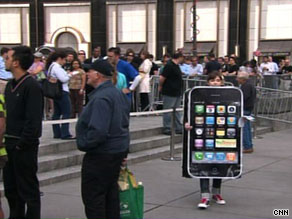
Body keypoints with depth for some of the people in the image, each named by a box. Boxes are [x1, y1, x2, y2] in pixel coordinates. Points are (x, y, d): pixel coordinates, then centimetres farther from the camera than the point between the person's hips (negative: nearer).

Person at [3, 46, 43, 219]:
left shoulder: (32, 86, -14)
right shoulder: (10, 85, 12)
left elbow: (33, 120, -19)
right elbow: (6, 115, 15)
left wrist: (22, 144, -18)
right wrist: (7, 140, 6)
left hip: (24, 147, -8)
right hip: (10, 144, 8)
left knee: (28, 188, 2)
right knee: (11, 187, 16)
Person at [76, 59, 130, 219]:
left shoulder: (101, 98, -23)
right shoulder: (119, 94, 10)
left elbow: (98, 131, -31)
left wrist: (83, 144, -15)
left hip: (101, 153, -10)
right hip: (118, 150, 10)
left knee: (93, 195, -1)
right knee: (110, 192, 18)